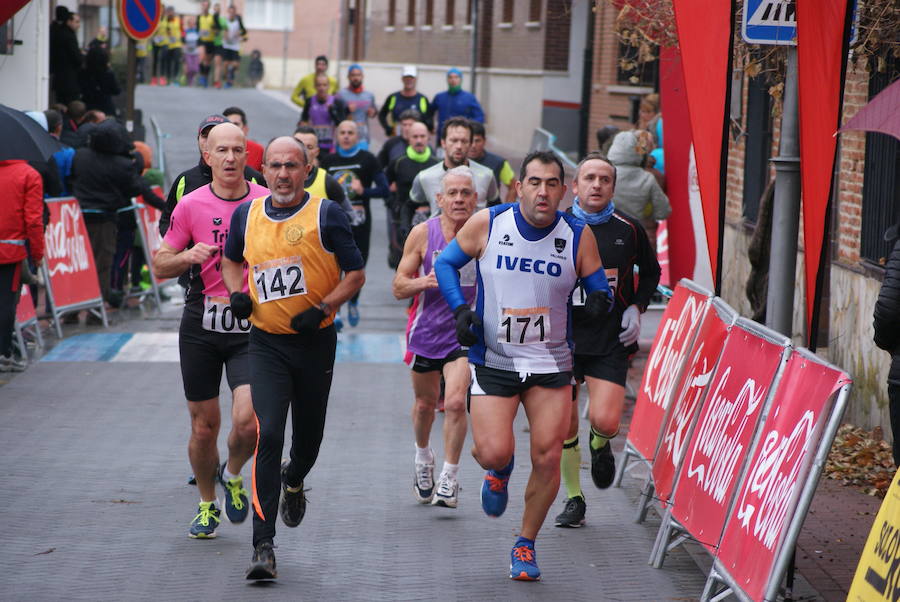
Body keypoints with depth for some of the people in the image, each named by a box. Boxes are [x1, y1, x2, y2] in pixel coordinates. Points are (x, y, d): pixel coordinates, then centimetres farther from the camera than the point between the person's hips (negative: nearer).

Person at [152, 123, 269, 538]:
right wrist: (187, 257, -13)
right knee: (204, 427, 7)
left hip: (252, 328, -1)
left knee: (247, 421, -17)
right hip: (201, 327, 1)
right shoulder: (191, 205, 1)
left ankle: (233, 475, 16)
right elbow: (159, 266, 7)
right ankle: (207, 505, 30)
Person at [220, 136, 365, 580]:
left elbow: (356, 273, -2)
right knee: (268, 435, -14)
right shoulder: (246, 215, 4)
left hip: (315, 342, 0)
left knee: (308, 435, 14)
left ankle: (294, 481, 52)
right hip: (267, 343, 1)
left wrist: (322, 309, -16)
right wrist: (237, 293, 3)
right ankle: (263, 546, -15)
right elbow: (231, 259, 23)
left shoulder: (326, 215, -6)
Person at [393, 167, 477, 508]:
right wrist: (424, 282, -24)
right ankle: (423, 457, 44)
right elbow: (398, 287, -4)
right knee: (425, 403, 16)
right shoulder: (423, 233, -7)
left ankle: (449, 478, -6)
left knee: (455, 402, -17)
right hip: (426, 331, 1)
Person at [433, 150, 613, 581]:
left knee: (547, 458, -4)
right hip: (493, 362, -1)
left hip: (550, 364, 1)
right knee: (493, 452, -13)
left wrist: (600, 301, -20)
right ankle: (500, 471, 27)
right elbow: (446, 263, 7)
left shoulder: (578, 236, -5)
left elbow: (599, 288, 4)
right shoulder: (487, 224, -7)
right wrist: (460, 309, -8)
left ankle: (526, 545, 17)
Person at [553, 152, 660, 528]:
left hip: (611, 342, -1)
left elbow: (651, 272, 18)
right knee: (564, 427, 6)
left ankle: (601, 446, 23)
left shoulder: (629, 230, 1)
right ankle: (574, 500, 23)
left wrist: (636, 308, 5)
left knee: (605, 421, -15)